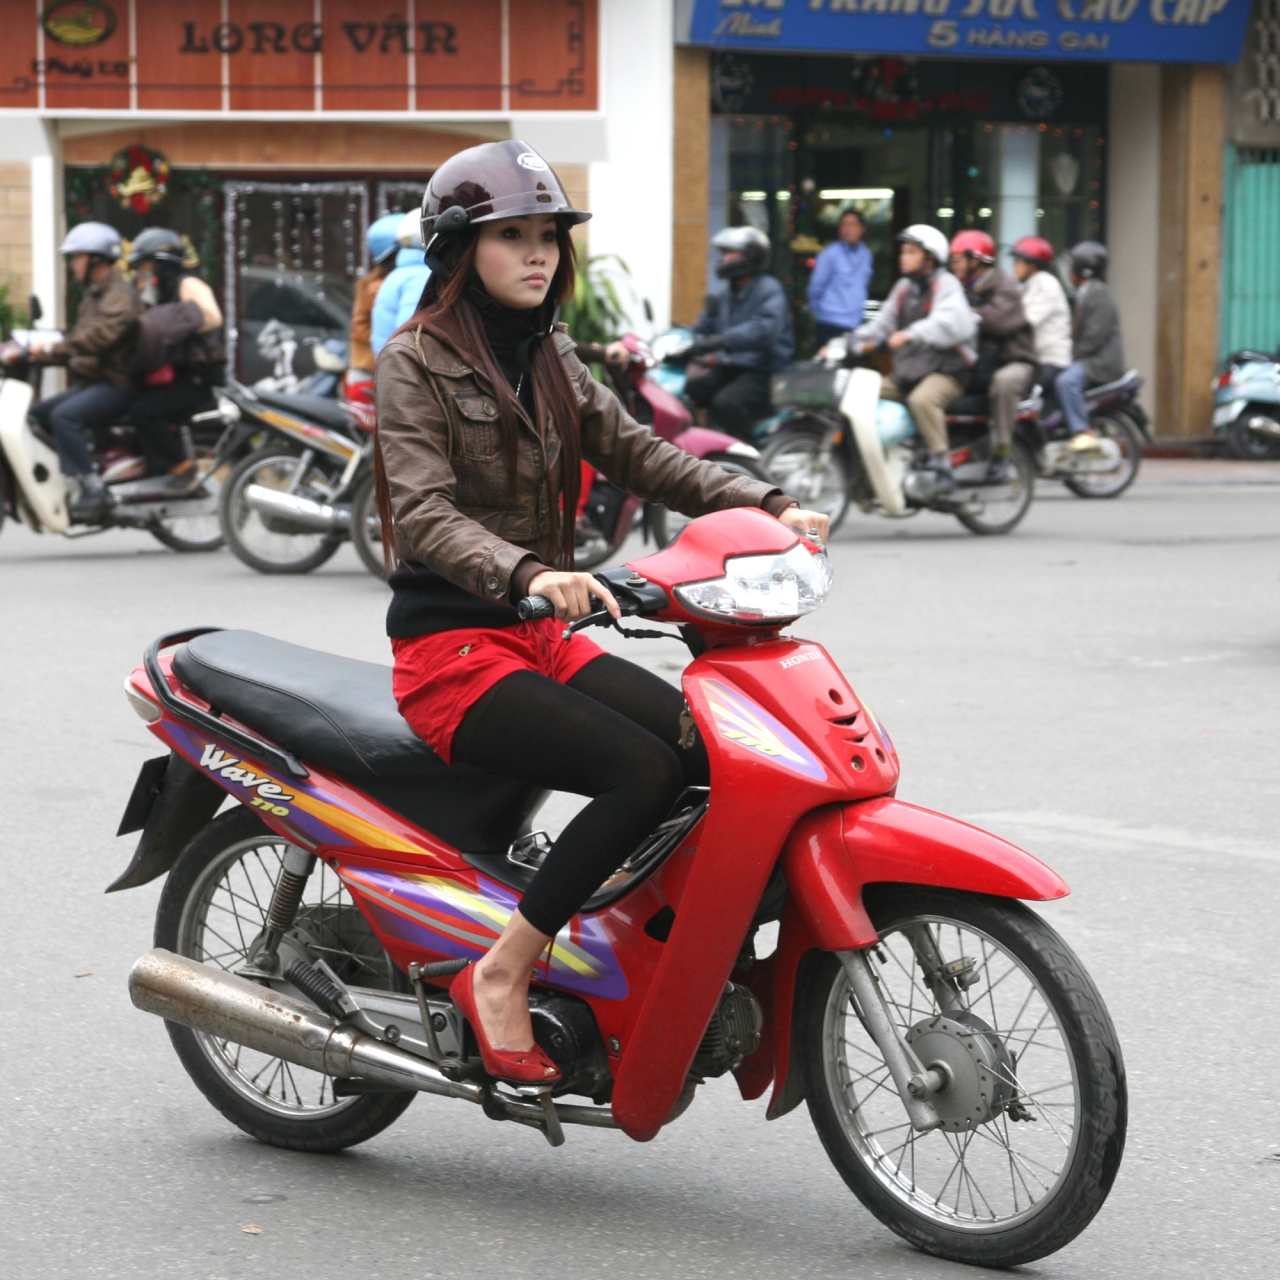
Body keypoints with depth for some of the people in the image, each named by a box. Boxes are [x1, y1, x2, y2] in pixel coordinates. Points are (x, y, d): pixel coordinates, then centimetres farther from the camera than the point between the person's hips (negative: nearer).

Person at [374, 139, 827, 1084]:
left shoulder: (550, 357, 16)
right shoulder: (415, 363, -7)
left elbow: (637, 454, 9)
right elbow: (422, 514, -21)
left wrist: (766, 506, -6)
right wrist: (527, 574, -40)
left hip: (542, 636, 7)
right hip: (452, 645, -7)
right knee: (644, 774, -26)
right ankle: (501, 975, -18)